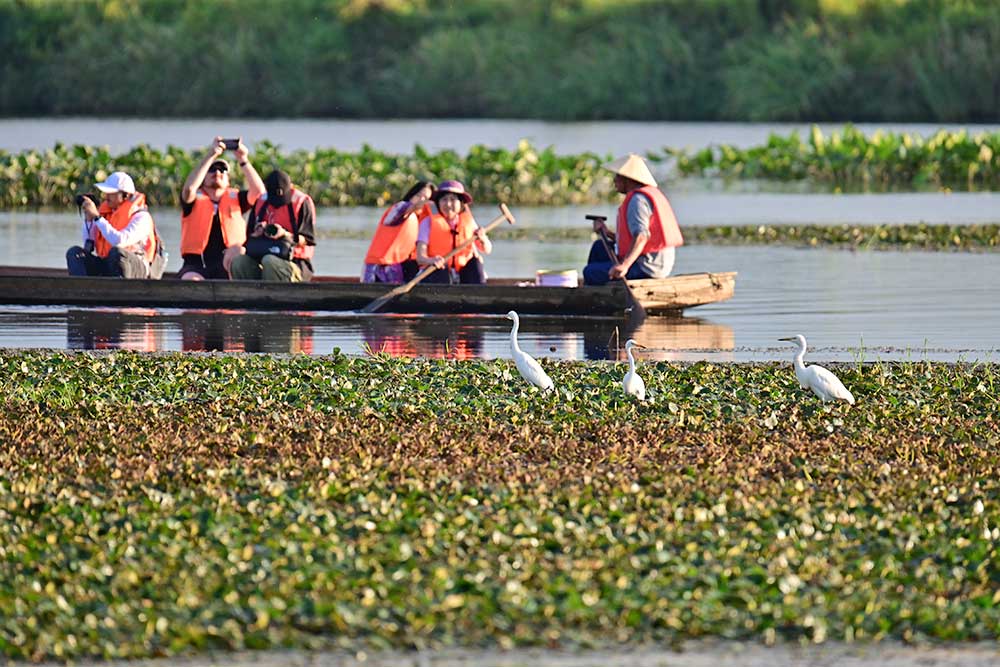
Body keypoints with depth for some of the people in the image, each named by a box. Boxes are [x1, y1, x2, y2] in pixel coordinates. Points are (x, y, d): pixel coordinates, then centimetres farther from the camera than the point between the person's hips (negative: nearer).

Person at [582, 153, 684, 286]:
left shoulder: (638, 200, -15)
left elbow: (641, 236, -31)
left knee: (590, 272, -7)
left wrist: (625, 265, -43)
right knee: (599, 247, 24)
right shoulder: (651, 193, 19)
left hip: (646, 268, -11)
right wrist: (607, 233, 13)